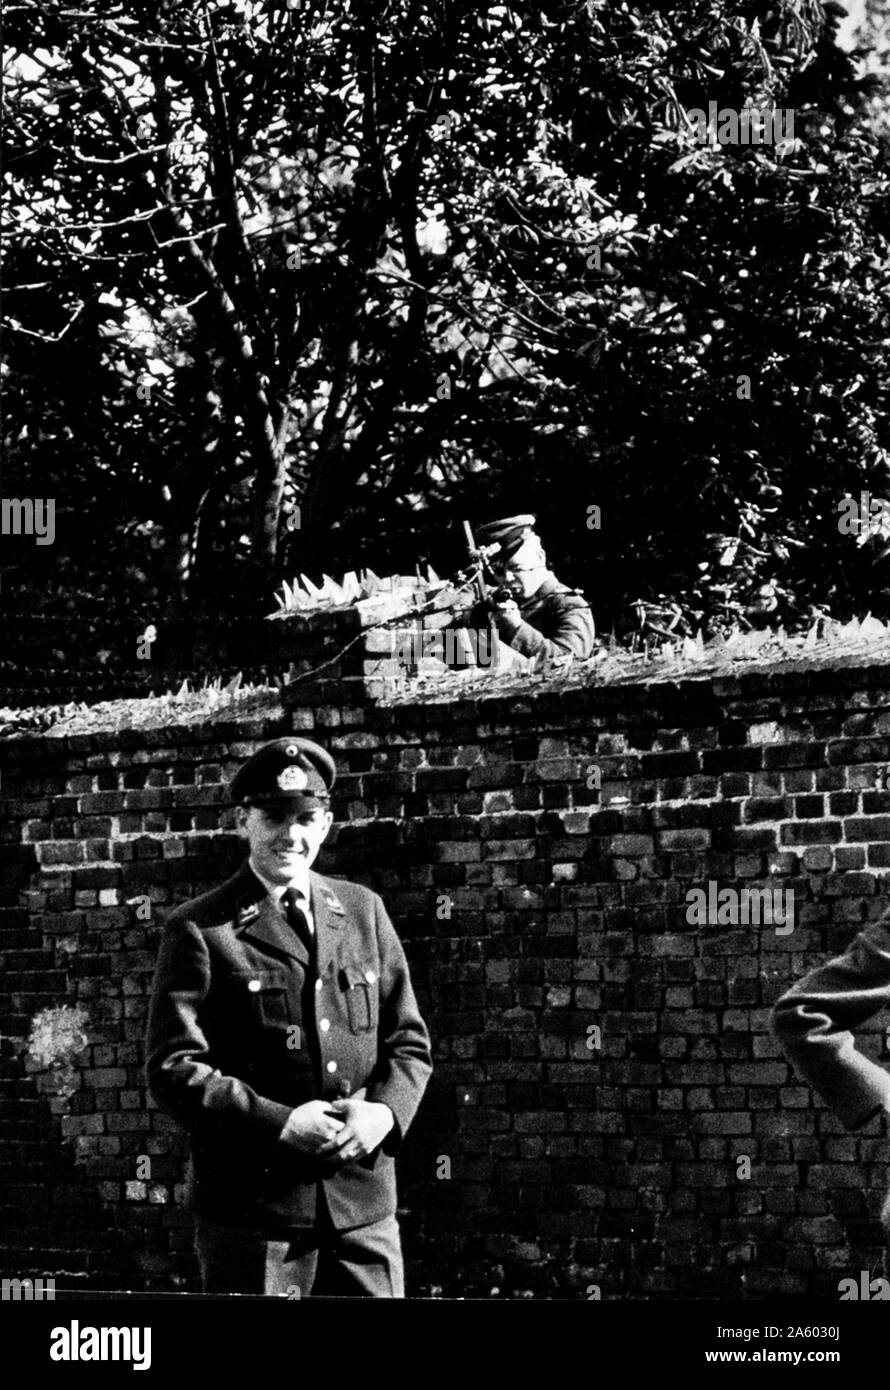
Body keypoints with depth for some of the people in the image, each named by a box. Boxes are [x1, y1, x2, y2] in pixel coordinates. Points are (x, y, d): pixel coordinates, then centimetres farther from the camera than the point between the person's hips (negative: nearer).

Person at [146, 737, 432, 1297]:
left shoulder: (364, 911, 12)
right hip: (252, 1204, -4)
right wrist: (279, 1125, -18)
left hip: (364, 1198, 4)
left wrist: (386, 1110, -7)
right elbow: (173, 1069, -8)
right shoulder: (200, 930, -2)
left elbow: (409, 1040, 14)